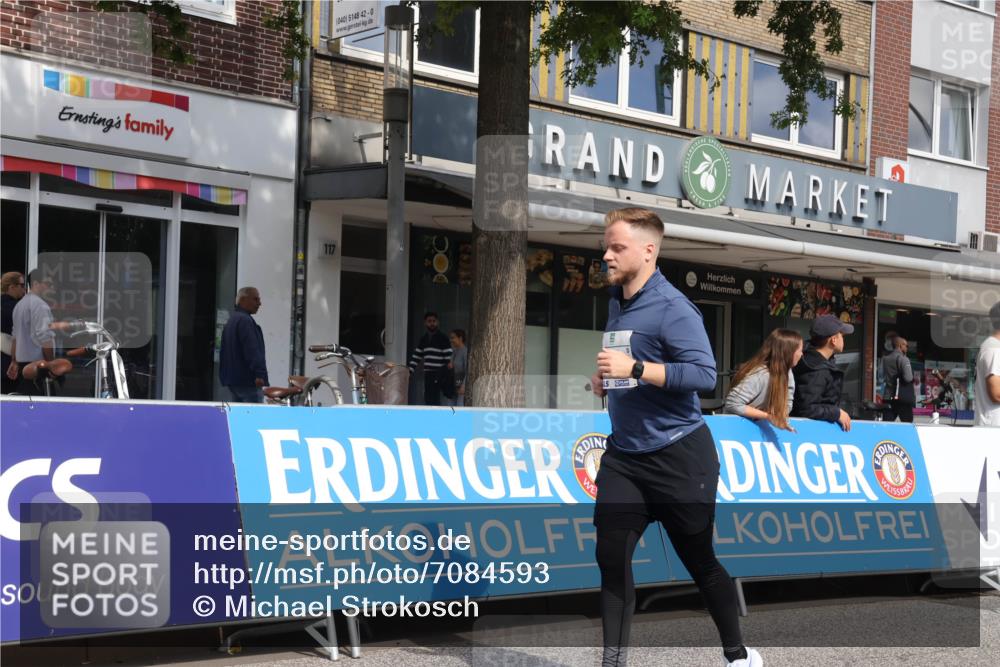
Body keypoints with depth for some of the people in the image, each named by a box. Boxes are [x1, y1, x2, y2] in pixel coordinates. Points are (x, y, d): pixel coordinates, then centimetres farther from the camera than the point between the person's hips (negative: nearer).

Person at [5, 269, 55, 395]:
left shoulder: (19, 304, 18)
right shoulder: (39, 304, -12)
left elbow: (15, 336, 21)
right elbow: (44, 336, -20)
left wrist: (14, 362, 24)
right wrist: (51, 363, -18)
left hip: (22, 361, 10)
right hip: (38, 362, -10)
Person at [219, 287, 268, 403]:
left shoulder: (232, 320, 21)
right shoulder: (245, 320, -13)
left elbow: (223, 352, 26)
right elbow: (252, 350, -24)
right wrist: (259, 373, -30)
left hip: (233, 377, 11)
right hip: (247, 380, -11)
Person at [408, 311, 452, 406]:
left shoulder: (443, 339, -4)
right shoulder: (423, 339, 15)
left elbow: (449, 358, -8)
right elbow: (416, 356, 16)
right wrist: (410, 370, 5)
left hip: (438, 375, -6)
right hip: (427, 374, 6)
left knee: (434, 399, -11)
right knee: (427, 399, 9)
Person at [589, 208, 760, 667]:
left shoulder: (672, 307, -16)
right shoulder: (616, 302, 9)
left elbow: (705, 374, -25)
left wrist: (635, 369, -30)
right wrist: (606, 380, 7)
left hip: (678, 456, -7)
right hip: (623, 455, 7)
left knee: (700, 559, 7)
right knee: (611, 556, -1)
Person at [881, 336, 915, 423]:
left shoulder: (885, 359, 13)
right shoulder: (903, 359, -9)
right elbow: (908, 378, -17)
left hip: (889, 396, 6)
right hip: (903, 397, -6)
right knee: (907, 425, 1)